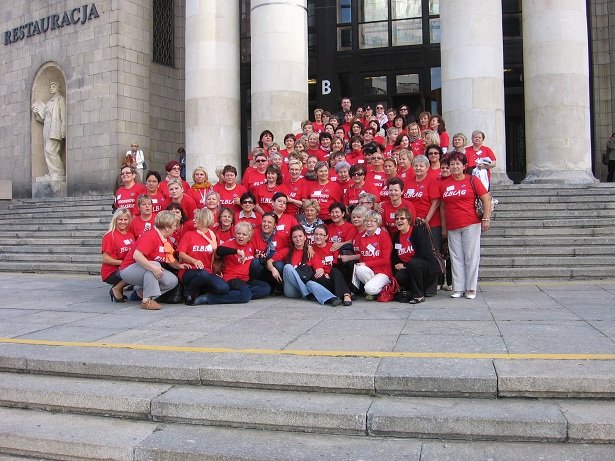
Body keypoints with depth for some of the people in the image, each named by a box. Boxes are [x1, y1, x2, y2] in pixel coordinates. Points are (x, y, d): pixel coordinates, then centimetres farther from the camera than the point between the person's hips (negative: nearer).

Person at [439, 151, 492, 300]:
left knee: (471, 256, 0)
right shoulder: (444, 184, 9)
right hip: (452, 227, 4)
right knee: (456, 258, 7)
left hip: (471, 225, -3)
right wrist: (443, 227, 12)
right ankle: (458, 288, 13)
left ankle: (471, 288, 8)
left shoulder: (472, 180, 0)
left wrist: (486, 219, -8)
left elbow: (486, 199, -1)